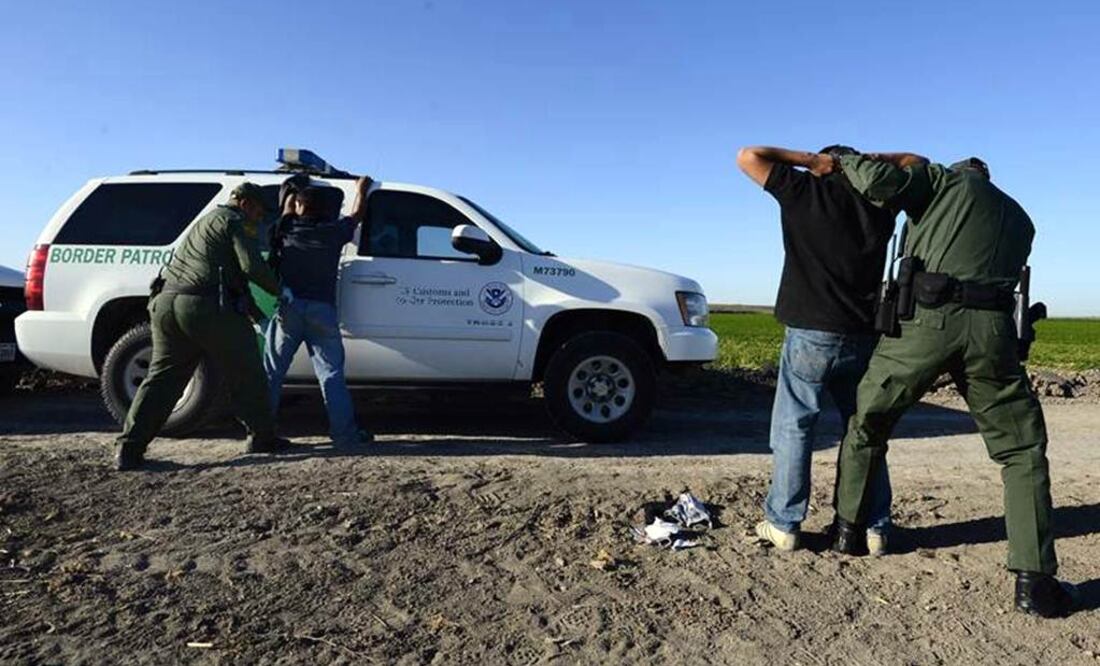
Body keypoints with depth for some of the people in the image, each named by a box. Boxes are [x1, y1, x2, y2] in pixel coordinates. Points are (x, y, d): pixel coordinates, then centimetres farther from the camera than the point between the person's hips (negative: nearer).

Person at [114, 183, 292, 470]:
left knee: (162, 377, 9)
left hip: (166, 302, 8)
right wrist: (279, 289, 7)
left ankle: (129, 448, 3)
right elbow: (251, 266, -10)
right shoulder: (237, 221, 5)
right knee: (246, 374, 5)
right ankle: (262, 437, 13)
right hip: (205, 306, -8)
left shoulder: (205, 222, 34)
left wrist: (258, 315, 35)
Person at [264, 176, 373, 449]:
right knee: (331, 374, 0)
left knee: (271, 372, 7)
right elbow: (358, 214, 28)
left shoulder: (287, 228, 11)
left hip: (288, 308, 1)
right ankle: (345, 434, -2)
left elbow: (287, 209, 35)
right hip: (322, 309, -1)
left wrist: (293, 192, 54)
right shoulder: (333, 230, 9)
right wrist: (362, 189, 46)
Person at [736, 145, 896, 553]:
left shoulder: (803, 191, 0)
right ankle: (875, 528, 17)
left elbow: (748, 157, 5)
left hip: (811, 335, -4)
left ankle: (784, 525, 7)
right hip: (864, 336, 4)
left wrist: (811, 159, 5)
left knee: (793, 428, 4)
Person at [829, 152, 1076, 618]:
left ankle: (847, 529, 26)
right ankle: (1034, 580, 7)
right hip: (990, 327, 3)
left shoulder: (944, 179, 15)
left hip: (926, 320, -3)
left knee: (866, 426, 16)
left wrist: (846, 161, 17)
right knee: (1022, 452, 14)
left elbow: (879, 180, -3)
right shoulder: (1019, 218, 29)